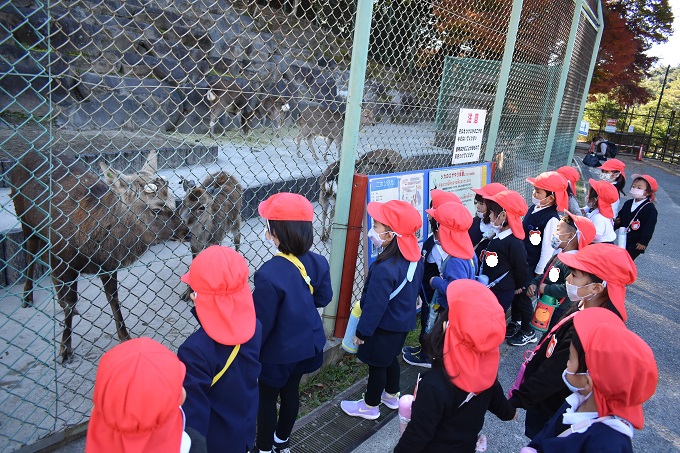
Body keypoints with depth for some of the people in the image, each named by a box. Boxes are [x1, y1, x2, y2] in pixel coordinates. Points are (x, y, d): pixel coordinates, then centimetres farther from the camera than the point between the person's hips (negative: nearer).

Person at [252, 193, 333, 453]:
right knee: (291, 392, 25)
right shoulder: (318, 262, -13)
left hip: (278, 352, -6)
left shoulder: (270, 273, -33)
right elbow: (323, 298, 4)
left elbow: (262, 323, -23)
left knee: (267, 398, 17)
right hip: (306, 345, 6)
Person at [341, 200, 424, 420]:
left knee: (376, 365, 13)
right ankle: (392, 396, 47)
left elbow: (375, 305, -27)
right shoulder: (415, 259, -10)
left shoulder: (384, 269, -36)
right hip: (403, 322, 8)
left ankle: (370, 406, 33)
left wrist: (362, 331, -13)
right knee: (390, 359, 28)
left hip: (384, 327, -8)